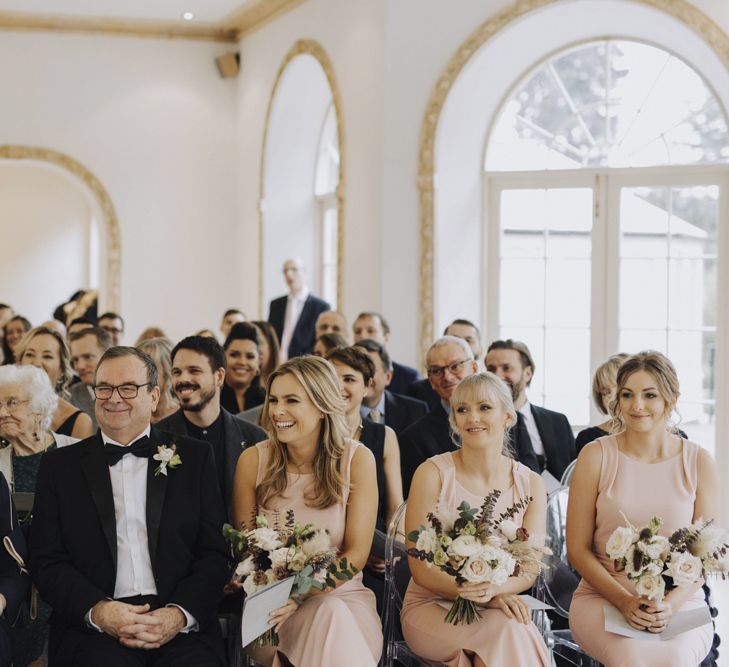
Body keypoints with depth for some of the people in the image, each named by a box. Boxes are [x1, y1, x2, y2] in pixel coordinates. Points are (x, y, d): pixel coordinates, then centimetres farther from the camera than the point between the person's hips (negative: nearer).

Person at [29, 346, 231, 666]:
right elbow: (47, 561, 6)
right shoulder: (60, 465, 12)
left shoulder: (194, 457, 12)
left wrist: (180, 613, -11)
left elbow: (215, 553, 7)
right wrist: (98, 610, -11)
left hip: (181, 627, 1)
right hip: (93, 629, -1)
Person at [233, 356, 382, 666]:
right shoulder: (253, 461, -3)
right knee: (328, 617, -32)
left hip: (341, 593, 1)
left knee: (336, 619, -34)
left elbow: (356, 553, -4)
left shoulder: (357, 459, -5)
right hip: (272, 603, 0)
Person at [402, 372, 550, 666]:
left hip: (498, 604, 3)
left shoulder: (531, 484, 2)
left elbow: (529, 569, -1)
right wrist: (478, 595, -24)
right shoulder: (433, 473, -7)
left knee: (514, 627, -32)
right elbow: (421, 569, -9)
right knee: (508, 630, -31)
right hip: (431, 606, -3)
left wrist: (495, 590, -24)